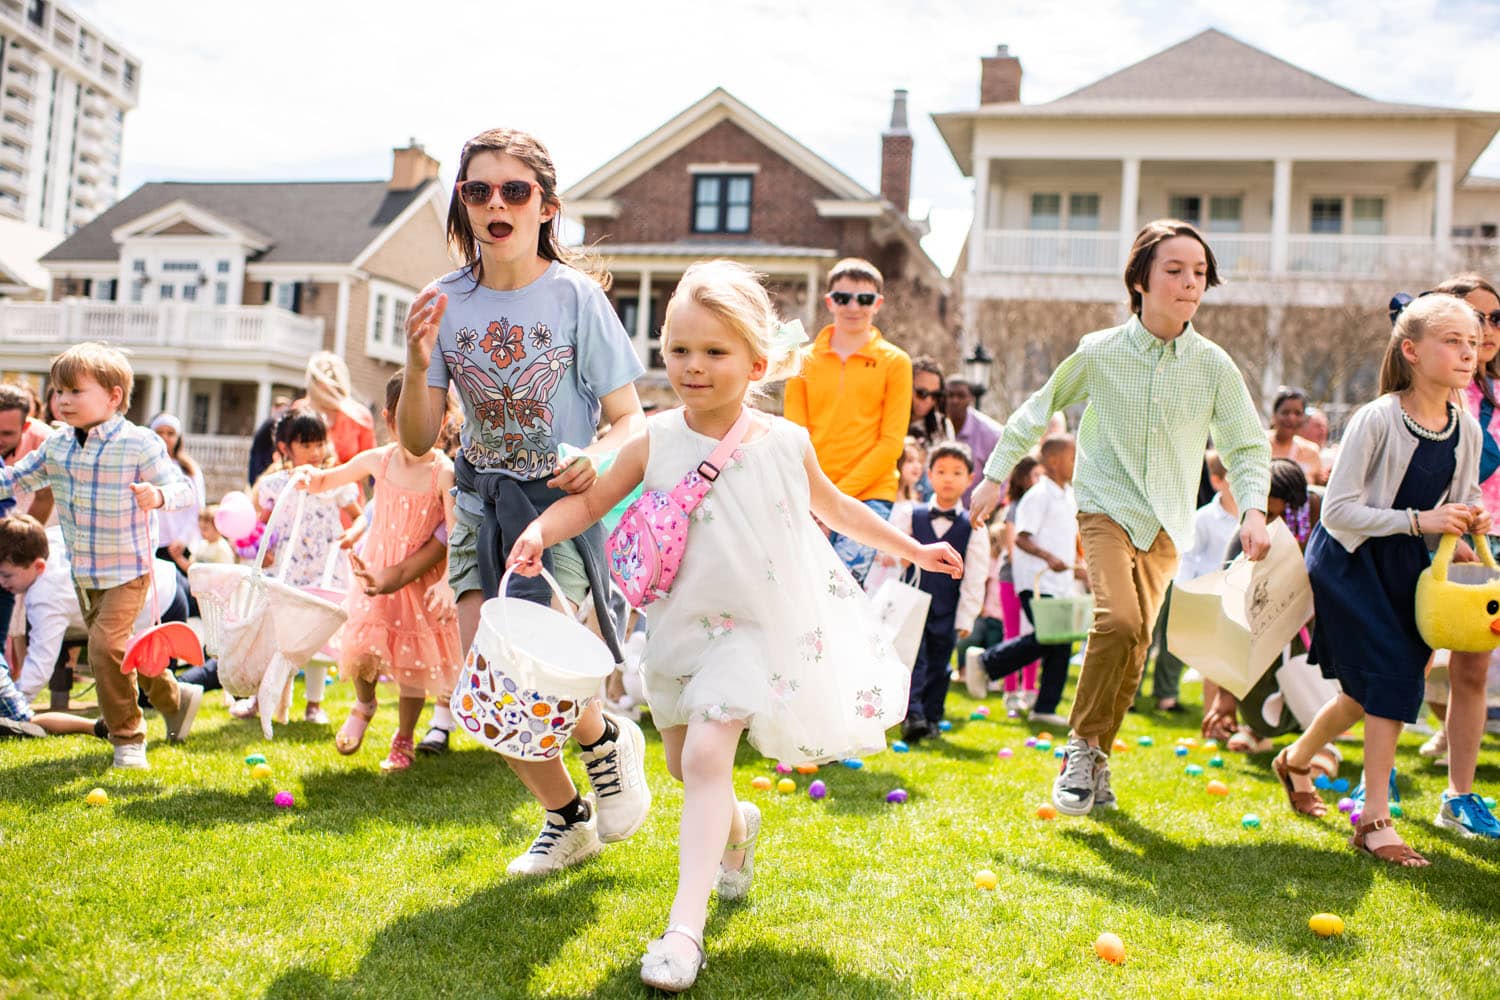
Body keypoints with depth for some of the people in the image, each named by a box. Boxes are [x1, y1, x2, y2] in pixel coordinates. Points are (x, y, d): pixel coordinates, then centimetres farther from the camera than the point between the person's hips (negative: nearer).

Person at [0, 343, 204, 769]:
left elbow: (182, 489, -18)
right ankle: (176, 698, 41)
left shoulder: (139, 444, -17)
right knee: (120, 648, 19)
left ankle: (127, 737, 1)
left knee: (105, 646, -17)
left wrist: (157, 496, -39)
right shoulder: (56, 445, 2)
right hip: (83, 574, 7)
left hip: (126, 571, -7)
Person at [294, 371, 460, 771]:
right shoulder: (376, 460, -6)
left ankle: (403, 739, 28)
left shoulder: (444, 472, -17)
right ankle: (364, 704, 27)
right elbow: (327, 480, 11)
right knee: (360, 650, -9)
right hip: (377, 569, 2)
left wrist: (449, 582, -30)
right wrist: (308, 476, -11)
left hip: (421, 578, -2)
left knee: (413, 660, 7)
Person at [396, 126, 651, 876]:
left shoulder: (575, 296, -11)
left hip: (559, 504, -4)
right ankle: (567, 820, 27)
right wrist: (419, 365, -17)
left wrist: (602, 456, -30)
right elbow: (416, 441, 0)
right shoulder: (448, 302, -2)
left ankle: (607, 739, 21)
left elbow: (631, 419, -8)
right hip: (480, 505, 4)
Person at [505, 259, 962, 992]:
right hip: (684, 621, 3)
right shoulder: (657, 441, -8)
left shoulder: (785, 443, -8)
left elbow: (834, 507, 9)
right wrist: (542, 529, -21)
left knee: (707, 751, -19)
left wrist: (912, 549, 16)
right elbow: (592, 500, 0)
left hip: (759, 624, -3)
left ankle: (685, 927, -15)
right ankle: (737, 824, 50)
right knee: (682, 762, 15)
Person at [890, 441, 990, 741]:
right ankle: (912, 715, -15)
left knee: (937, 668, 6)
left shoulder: (973, 528, 3)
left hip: (947, 614, 1)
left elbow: (975, 578, 1)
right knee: (914, 662, -11)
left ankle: (930, 718, 16)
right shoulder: (910, 516, 4)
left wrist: (966, 619, -2)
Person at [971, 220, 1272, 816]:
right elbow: (1039, 410, 7)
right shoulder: (1100, 353, -6)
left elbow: (1247, 446, 3)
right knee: (1119, 619, -24)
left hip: (1165, 521, 3)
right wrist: (995, 475, 8)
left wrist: (1253, 509, -15)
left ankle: (1095, 762, 20)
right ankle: (1083, 747, -6)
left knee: (1135, 644, 3)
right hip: (1106, 506, -3)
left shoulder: (1214, 365, -2)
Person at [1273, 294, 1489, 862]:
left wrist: (1468, 522, -11)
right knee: (1393, 671, -16)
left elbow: (1452, 510, 11)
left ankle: (1296, 760, 37)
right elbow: (1338, 511, -21)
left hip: (1405, 565, 7)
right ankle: (1374, 819, -7)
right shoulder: (1377, 420, -20)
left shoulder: (1467, 430, -1)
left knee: (1374, 690, 10)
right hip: (1349, 560, -7)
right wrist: (1418, 520, -27)